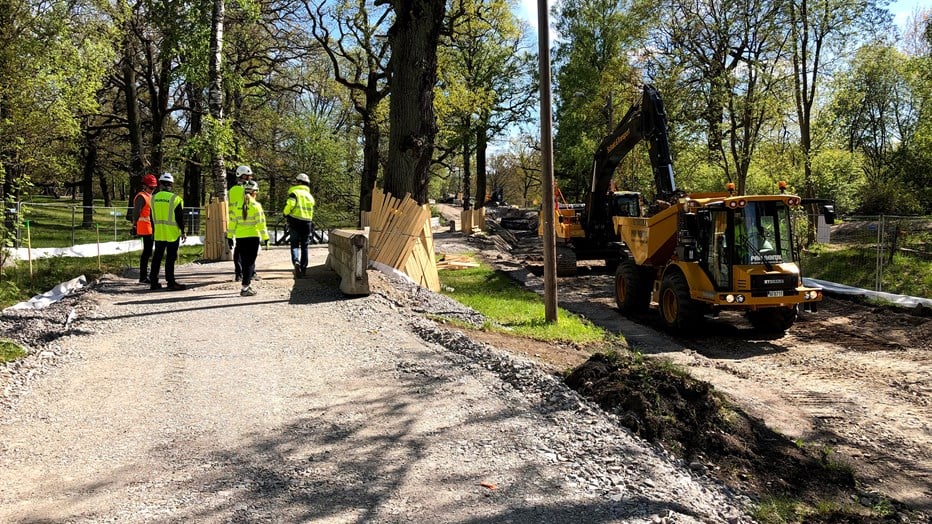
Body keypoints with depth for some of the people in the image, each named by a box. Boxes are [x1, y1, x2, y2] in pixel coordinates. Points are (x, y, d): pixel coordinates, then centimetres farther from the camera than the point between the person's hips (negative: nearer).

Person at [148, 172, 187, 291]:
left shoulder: (154, 198, 5)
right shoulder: (175, 199, -11)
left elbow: (152, 217, 12)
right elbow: (180, 218, -9)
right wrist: (183, 232, -1)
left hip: (158, 233, 5)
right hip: (172, 234, -5)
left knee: (157, 257, 11)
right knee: (170, 258, -2)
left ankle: (153, 282, 16)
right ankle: (171, 282, 0)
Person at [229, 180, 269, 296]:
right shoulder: (256, 205, -7)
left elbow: (233, 222, 7)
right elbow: (261, 222, -10)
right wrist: (265, 238, -7)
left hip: (240, 237, 4)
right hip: (253, 237, -4)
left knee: (245, 262, 15)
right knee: (250, 262, -1)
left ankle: (248, 284, 26)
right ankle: (245, 288, -6)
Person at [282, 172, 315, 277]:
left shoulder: (294, 192, -5)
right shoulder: (310, 196, 14)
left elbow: (290, 204, -21)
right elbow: (311, 211, 13)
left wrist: (286, 213, -4)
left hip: (295, 222, -4)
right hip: (307, 223, 4)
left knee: (295, 245, 2)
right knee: (304, 246, 12)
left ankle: (296, 261, -24)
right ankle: (303, 268, 14)